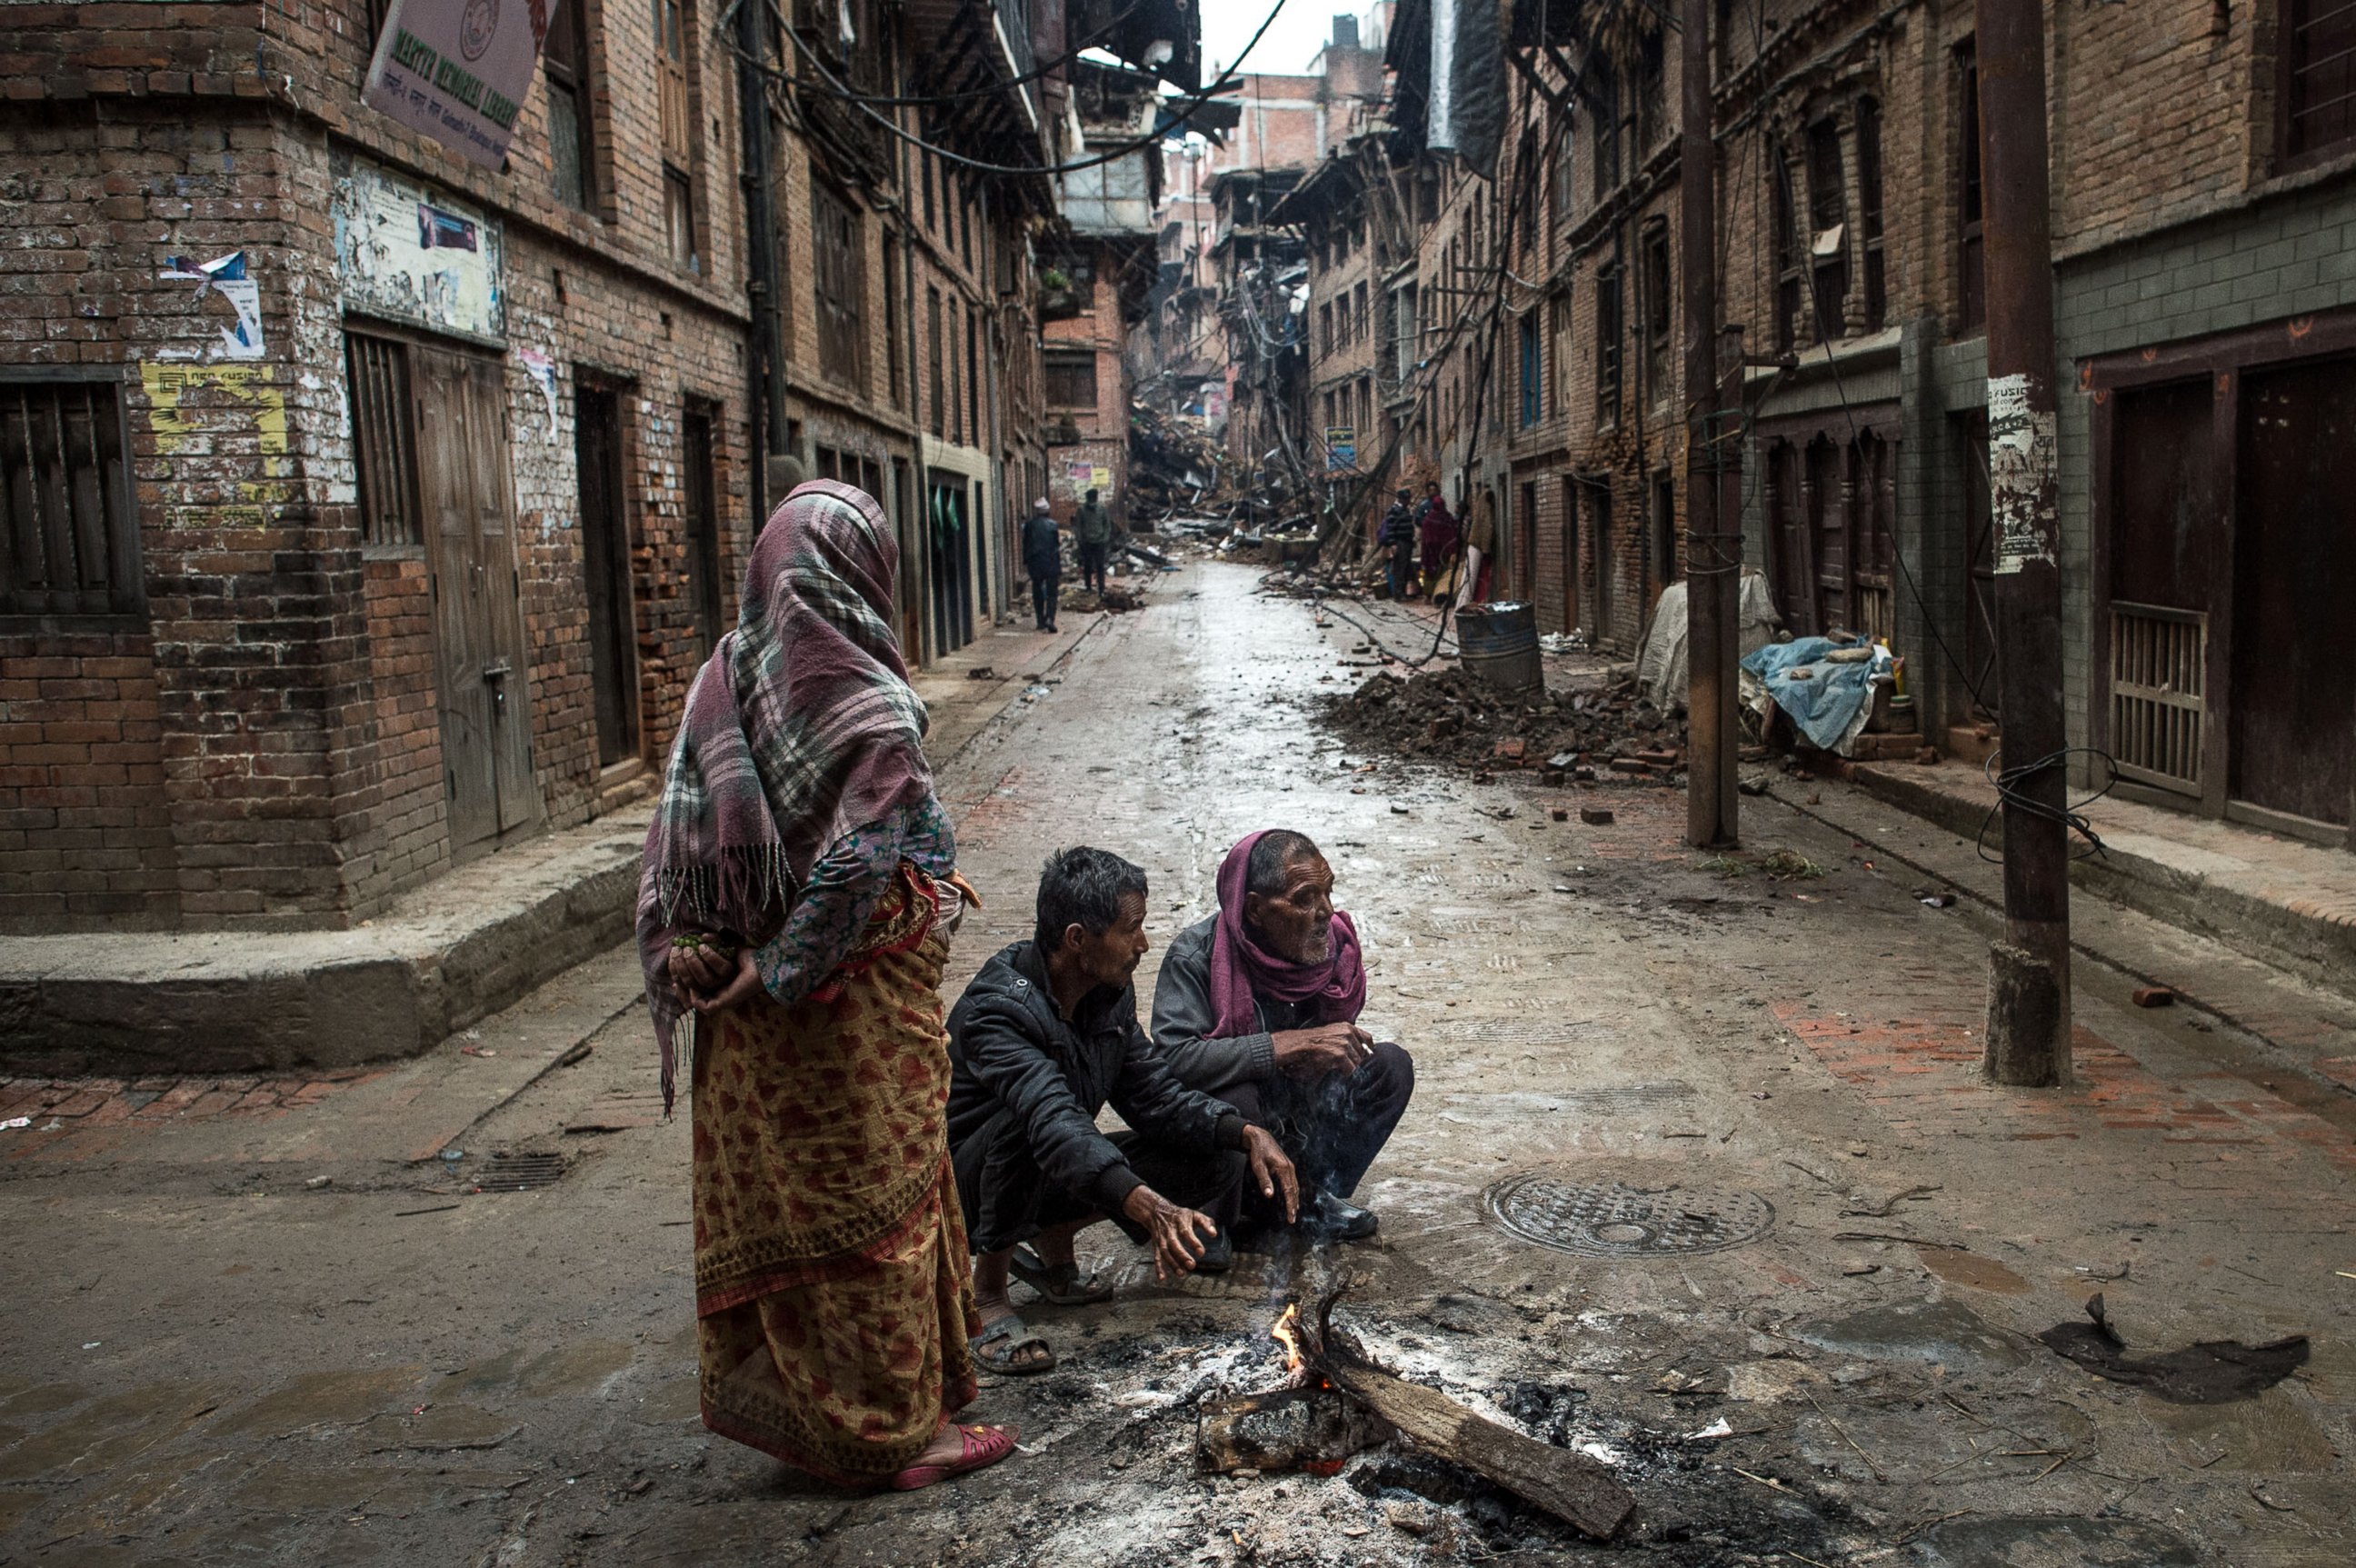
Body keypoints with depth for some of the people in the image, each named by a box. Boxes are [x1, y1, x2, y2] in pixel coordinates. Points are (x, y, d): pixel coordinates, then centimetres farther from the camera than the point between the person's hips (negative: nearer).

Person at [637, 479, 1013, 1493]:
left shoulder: (720, 684, 1)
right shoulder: (869, 705, -19)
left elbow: (674, 838, 0)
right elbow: (856, 865, -24)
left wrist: (688, 952, -1)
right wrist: (778, 971, -16)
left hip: (749, 1011, 7)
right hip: (857, 1004, -6)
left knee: (768, 1192, 19)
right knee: (871, 1201, 7)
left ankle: (765, 1391, 35)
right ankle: (890, 1430, 21)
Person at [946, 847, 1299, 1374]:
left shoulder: (1110, 991, -5)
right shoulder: (998, 1009, -31)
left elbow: (1154, 1094, -1)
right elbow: (1053, 1123, -45)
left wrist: (1246, 1133, -18)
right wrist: (1149, 1207, -58)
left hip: (1053, 1177, 7)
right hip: (970, 1178, -7)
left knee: (1219, 1158, -7)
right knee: (1025, 1125, -40)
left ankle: (1051, 1242, 8)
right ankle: (987, 1293, -17)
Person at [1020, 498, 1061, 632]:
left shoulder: (1029, 524, 0)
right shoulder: (1052, 524, -3)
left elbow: (1026, 544, 3)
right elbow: (1057, 544, -1)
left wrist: (1025, 562, 12)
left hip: (1035, 563, 1)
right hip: (1051, 563, -1)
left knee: (1037, 593, 13)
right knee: (1052, 593, 2)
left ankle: (1041, 621, 13)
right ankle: (1050, 618, -16)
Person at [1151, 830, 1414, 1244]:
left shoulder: (1332, 943, -10)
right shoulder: (1195, 955, -25)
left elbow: (1339, 1042, 4)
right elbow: (1174, 1057, -37)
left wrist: (1315, 1061, -21)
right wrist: (1292, 1044, -39)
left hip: (1297, 1111, 6)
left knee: (1390, 1065, -12)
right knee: (1235, 1100, -38)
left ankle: (1315, 1193, -1)